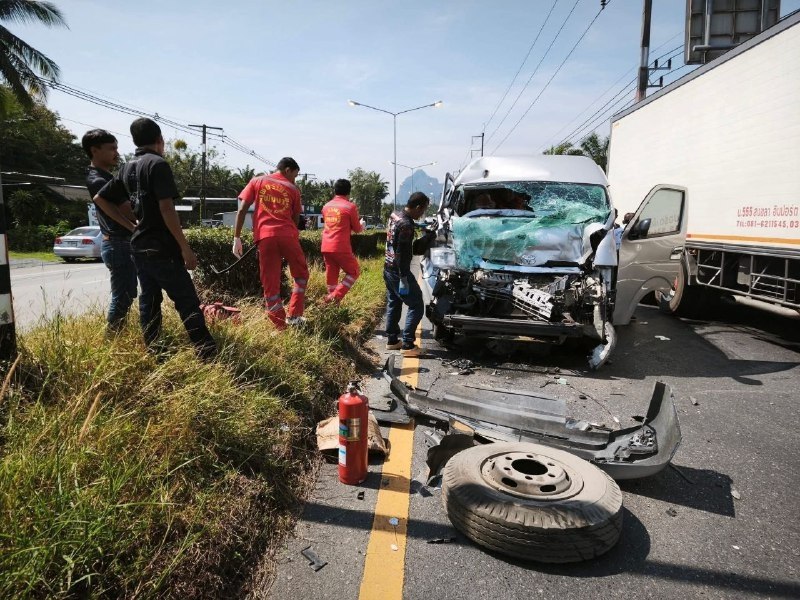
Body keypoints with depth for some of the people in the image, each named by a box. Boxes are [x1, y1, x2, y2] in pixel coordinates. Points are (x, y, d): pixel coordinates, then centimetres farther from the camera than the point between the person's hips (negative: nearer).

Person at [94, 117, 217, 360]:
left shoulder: (127, 168, 13)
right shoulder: (158, 164, -11)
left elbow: (100, 198, 20)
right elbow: (166, 208, -19)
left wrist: (128, 224, 16)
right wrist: (185, 248, -17)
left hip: (139, 246, 8)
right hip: (162, 248, -8)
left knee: (148, 301, 11)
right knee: (188, 302, -8)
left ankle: (153, 355, 15)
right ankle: (209, 354, -10)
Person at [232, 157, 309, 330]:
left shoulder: (257, 181, 15)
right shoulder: (293, 188, 14)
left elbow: (242, 210, 6)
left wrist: (236, 238, 6)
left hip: (265, 237, 0)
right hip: (288, 236, 0)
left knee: (270, 284, 6)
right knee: (301, 274, 20)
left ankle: (281, 327, 8)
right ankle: (294, 315, 12)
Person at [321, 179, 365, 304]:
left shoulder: (326, 206, 12)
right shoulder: (350, 206, -4)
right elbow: (357, 229, 5)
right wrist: (361, 224, 26)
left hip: (326, 247, 6)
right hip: (341, 248, -6)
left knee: (331, 274, 14)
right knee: (354, 272, 9)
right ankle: (336, 295, -6)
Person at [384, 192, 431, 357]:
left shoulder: (394, 215, 6)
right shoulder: (406, 224, -22)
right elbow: (402, 253, -24)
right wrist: (404, 278, -22)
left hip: (388, 268, 10)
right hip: (398, 271, -10)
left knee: (393, 304, 18)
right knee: (416, 306, -3)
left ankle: (392, 340, 26)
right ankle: (408, 345, -3)